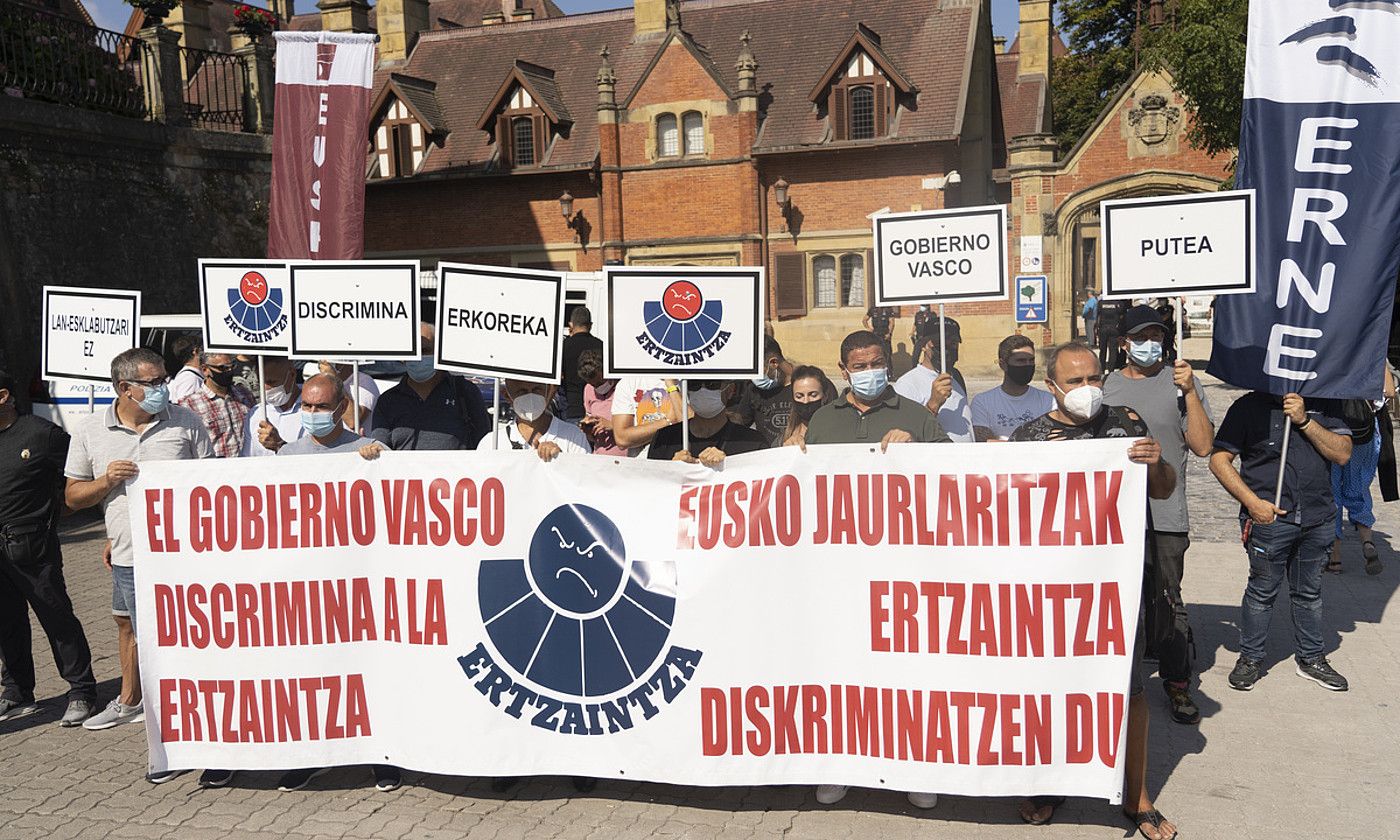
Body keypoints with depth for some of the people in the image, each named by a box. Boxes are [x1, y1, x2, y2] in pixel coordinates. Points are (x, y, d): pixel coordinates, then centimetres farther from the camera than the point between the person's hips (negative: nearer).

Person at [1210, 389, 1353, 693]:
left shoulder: (1323, 406, 9)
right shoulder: (1249, 406, -3)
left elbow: (1343, 453, -2)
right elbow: (1219, 459, -6)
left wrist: (1304, 420, -13)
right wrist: (1252, 502, -13)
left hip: (1317, 519, 4)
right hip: (1269, 517, -4)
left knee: (1309, 592, 15)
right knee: (1262, 591, 3)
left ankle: (1310, 657, 31)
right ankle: (1250, 658, 18)